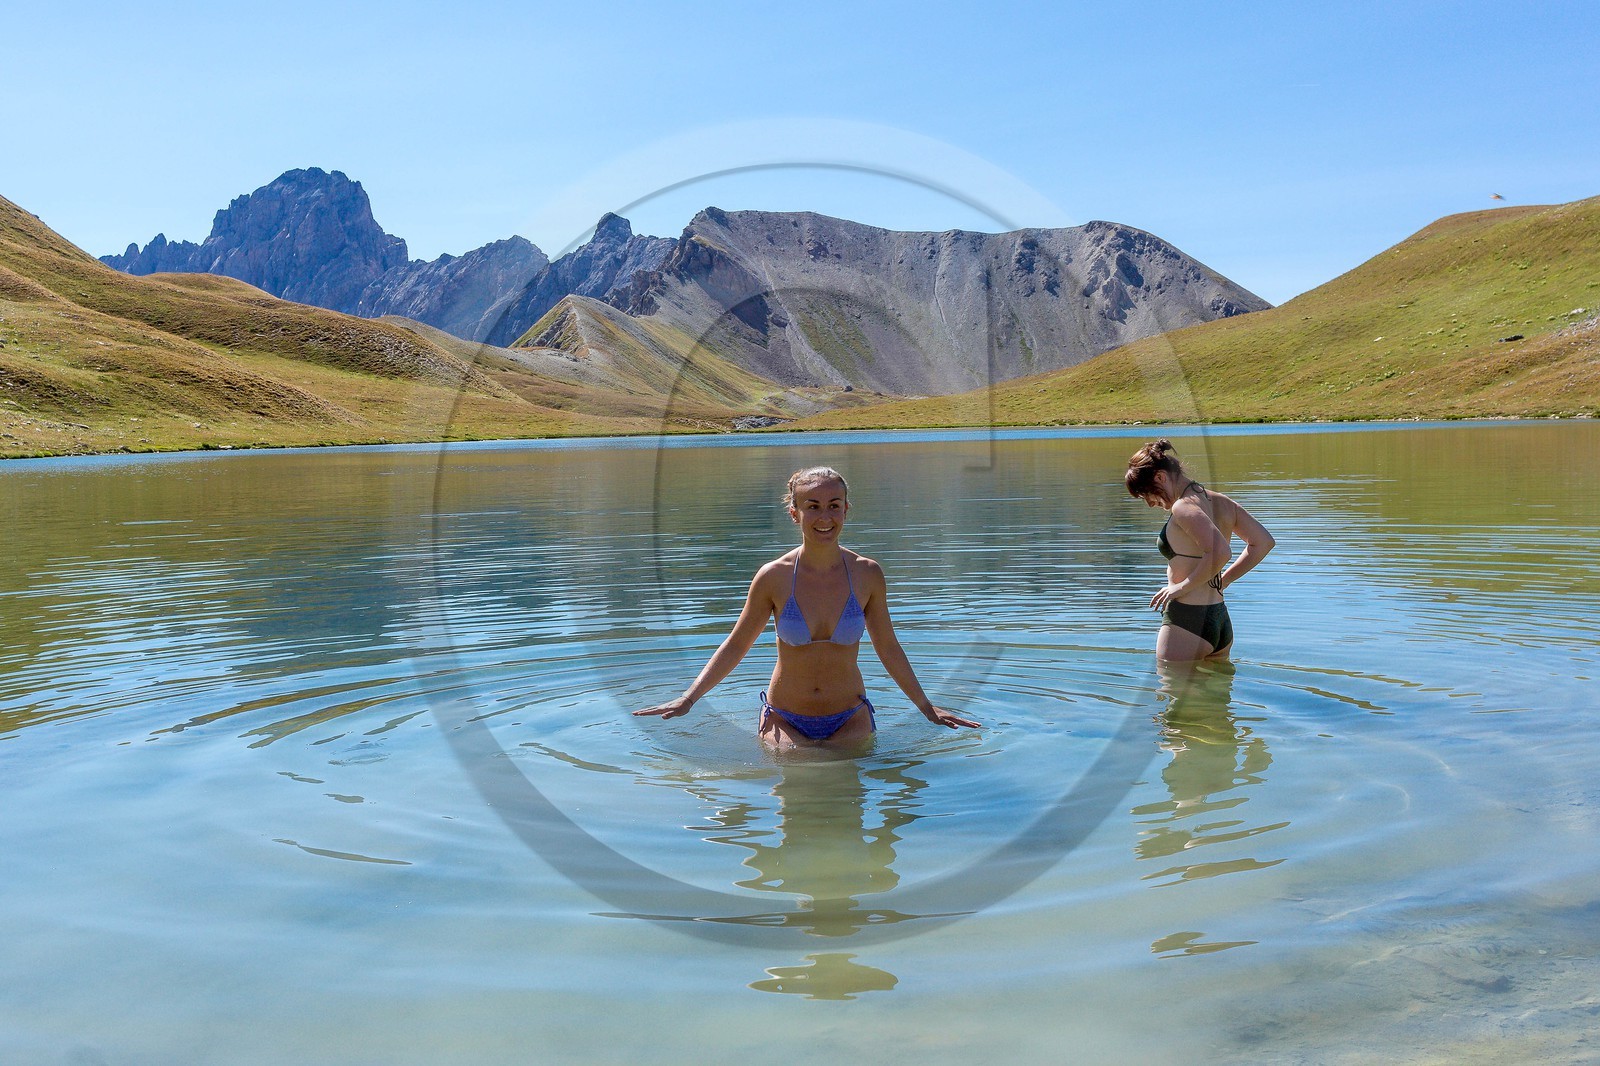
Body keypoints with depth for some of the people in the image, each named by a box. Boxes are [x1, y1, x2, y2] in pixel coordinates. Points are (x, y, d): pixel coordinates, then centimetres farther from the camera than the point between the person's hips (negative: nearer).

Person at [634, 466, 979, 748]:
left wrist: (926, 707, 11)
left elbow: (888, 648, 7)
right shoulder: (774, 576, -11)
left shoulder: (867, 574, -7)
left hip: (850, 720, 2)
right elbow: (735, 646, 1)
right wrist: (687, 699, -5)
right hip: (785, 719, -1)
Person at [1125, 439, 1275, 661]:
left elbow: (1219, 552, -28)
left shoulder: (1184, 507, -15)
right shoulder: (1222, 502, 11)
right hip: (1222, 622, 9)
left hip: (1187, 623, -9)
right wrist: (1222, 581, 14)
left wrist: (1182, 587, -16)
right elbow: (1263, 542, 15)